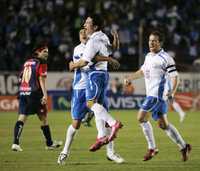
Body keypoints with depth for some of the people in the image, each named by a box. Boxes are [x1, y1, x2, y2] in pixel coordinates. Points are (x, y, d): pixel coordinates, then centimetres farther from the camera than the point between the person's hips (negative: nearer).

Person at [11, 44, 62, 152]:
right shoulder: (41, 63, -2)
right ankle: (49, 143, 18)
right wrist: (45, 95, -17)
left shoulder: (26, 63, 17)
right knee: (43, 118, 8)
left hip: (22, 92, 6)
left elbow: (21, 79, 18)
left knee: (21, 118, -1)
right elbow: (41, 79, -12)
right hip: (34, 93, -6)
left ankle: (15, 143, -17)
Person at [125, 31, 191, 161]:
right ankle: (183, 147, 17)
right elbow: (142, 71, 30)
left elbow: (175, 76, -11)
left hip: (158, 94, -8)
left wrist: (172, 92, -25)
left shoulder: (165, 58, -10)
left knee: (142, 118, -13)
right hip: (151, 94, 8)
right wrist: (129, 78, 17)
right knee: (163, 124, 9)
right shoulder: (148, 56, 16)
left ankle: (152, 148, -6)